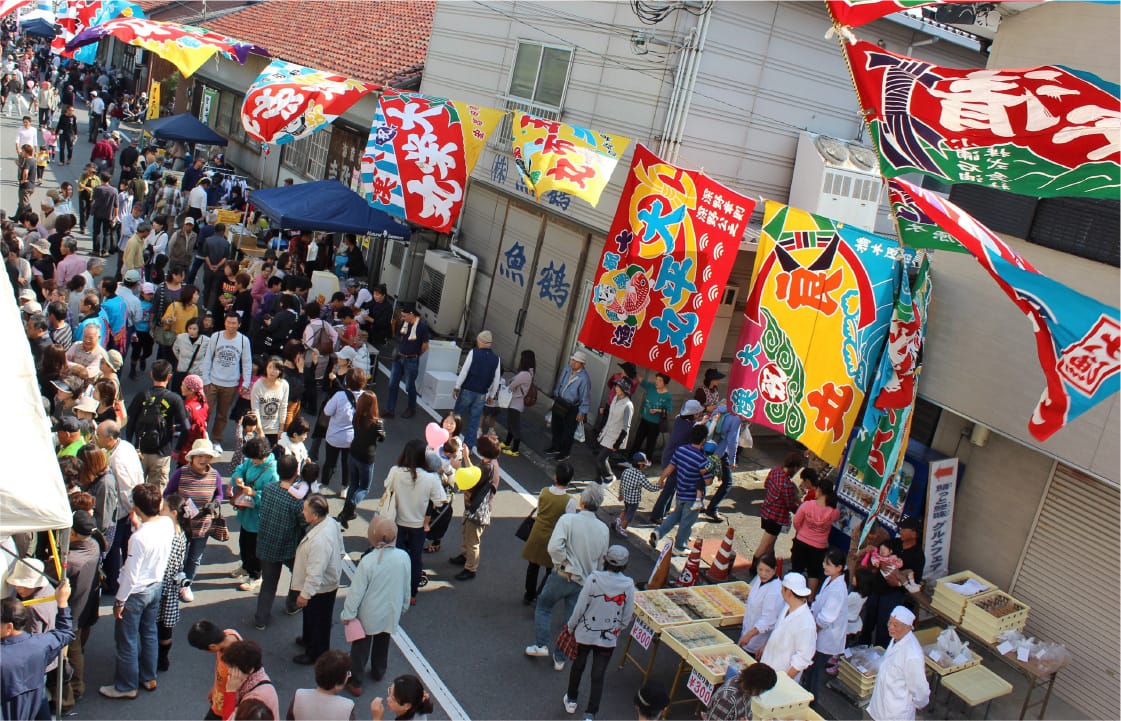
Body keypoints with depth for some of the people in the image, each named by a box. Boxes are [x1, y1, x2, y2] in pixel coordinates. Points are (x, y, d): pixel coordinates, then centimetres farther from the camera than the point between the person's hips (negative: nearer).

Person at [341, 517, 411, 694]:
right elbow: (406, 587, -3)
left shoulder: (368, 561, -29)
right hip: (391, 612, 4)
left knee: (361, 646, 17)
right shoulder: (403, 557, -17)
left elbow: (357, 591, -20)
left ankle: (355, 682, 28)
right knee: (383, 642, 27)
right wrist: (403, 606, 15)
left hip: (369, 614, -4)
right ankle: (378, 672, 47)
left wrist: (348, 613, -6)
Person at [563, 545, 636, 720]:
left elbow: (580, 607, -13)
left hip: (585, 633, 0)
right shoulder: (628, 584, -14)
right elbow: (628, 615, -4)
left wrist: (571, 626, 3)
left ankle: (571, 700, 42)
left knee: (578, 666, 23)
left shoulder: (593, 579, -20)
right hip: (609, 637, 0)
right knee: (598, 676, 11)